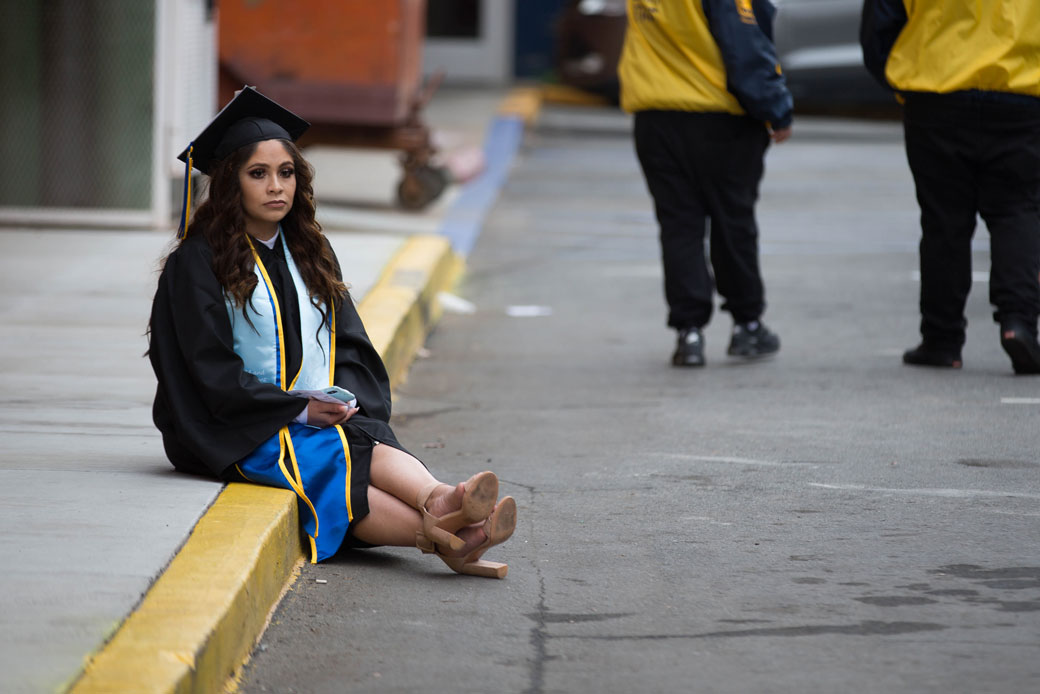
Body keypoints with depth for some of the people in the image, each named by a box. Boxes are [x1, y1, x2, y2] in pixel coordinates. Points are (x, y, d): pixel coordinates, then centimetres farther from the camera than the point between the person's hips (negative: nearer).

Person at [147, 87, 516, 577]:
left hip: (321, 418, 5)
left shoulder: (310, 253, 18)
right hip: (237, 433, -5)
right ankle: (445, 539, -59)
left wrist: (346, 399, -8)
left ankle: (441, 502, -63)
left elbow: (349, 345, 15)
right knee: (331, 463, -34)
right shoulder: (197, 263, -2)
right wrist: (299, 409, -16)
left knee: (370, 441, -31)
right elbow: (212, 372, -9)